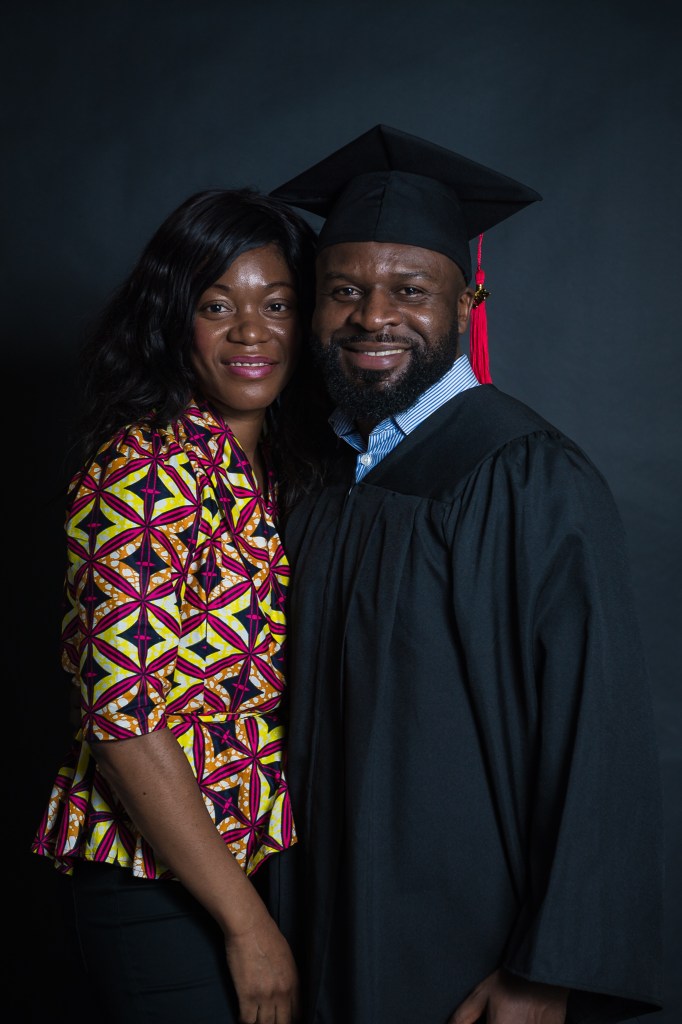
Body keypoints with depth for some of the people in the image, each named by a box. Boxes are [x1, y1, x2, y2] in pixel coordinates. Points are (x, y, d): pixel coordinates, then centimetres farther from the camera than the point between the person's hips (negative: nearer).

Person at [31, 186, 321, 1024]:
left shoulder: (275, 470, 8)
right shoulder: (147, 468, -17)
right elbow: (125, 718, -22)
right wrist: (246, 923, -20)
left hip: (267, 862, 8)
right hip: (164, 890, -8)